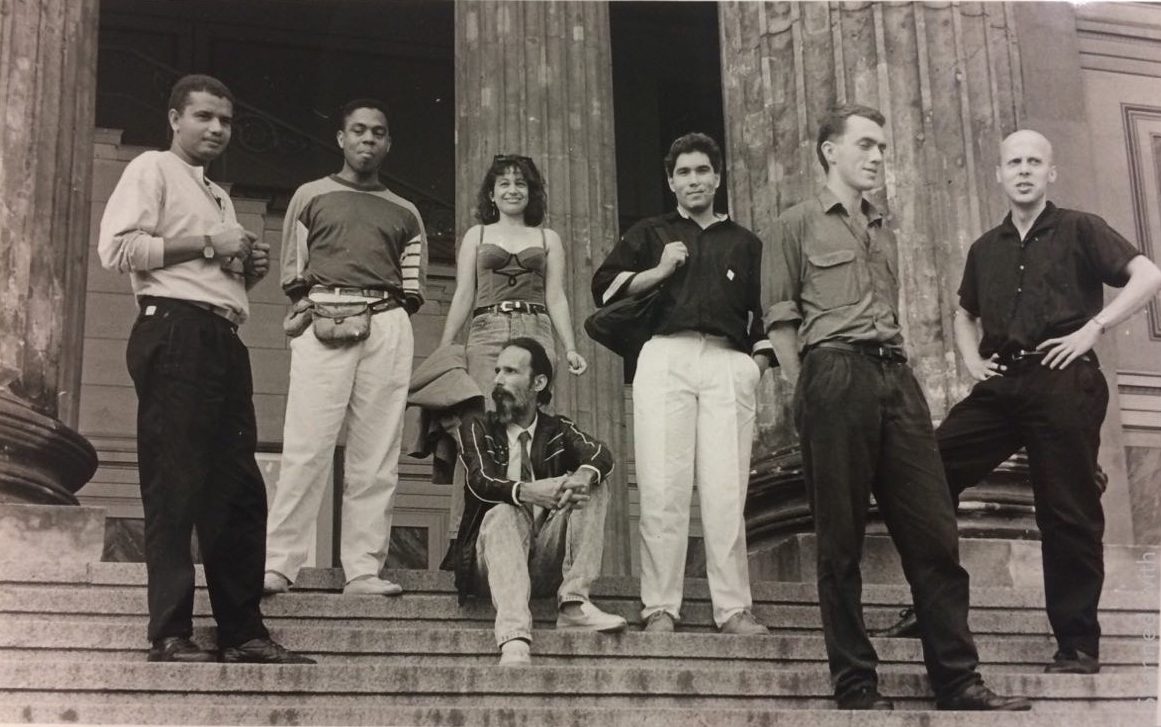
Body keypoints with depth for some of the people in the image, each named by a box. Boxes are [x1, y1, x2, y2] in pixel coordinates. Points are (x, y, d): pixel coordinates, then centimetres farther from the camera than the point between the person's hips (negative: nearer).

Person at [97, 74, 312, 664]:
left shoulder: (218, 196, 28)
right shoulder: (152, 170, 3)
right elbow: (117, 248, -13)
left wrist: (248, 267, 14)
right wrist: (205, 245, -12)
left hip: (223, 340, 9)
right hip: (175, 333, -9)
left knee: (239, 489, 6)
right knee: (174, 488, -10)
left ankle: (242, 631, 10)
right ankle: (170, 635, -8)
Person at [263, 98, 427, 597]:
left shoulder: (404, 213, 22)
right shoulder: (311, 196, 17)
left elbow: (413, 287, 15)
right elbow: (292, 273, 11)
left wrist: (388, 319, 1)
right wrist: (308, 306, -3)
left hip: (388, 326, 3)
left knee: (377, 453, -4)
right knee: (306, 446, -11)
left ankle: (363, 570, -4)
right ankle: (277, 564, -12)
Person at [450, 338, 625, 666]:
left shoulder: (558, 430, 13)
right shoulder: (478, 429, 7)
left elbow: (600, 454, -7)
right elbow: (480, 481, -13)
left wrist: (585, 474, -32)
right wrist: (524, 491, -34)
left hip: (548, 563, 3)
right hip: (493, 559, -2)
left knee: (593, 486, -12)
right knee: (503, 513, -33)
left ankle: (574, 604, -24)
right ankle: (513, 642, -54)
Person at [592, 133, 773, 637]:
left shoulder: (744, 243, 25)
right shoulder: (650, 234, 21)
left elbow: (765, 311, 22)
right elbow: (604, 286, 10)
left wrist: (759, 360, 6)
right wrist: (660, 270, -2)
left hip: (728, 363, 1)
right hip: (666, 355, -1)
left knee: (726, 491, -7)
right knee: (662, 487, -8)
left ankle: (733, 609, -5)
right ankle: (660, 608, -6)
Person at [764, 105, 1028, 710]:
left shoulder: (883, 231, 25)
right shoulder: (797, 225, 8)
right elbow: (781, 320, 3)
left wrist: (896, 373, 13)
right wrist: (806, 392, -5)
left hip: (896, 379, 6)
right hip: (835, 375, -6)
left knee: (934, 533, 0)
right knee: (841, 540, -3)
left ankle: (957, 680, 3)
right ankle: (855, 684, 3)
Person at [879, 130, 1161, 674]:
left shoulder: (1079, 231, 3)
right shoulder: (986, 249, 17)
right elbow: (965, 312, 34)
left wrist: (1092, 329, -13)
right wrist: (970, 358, 15)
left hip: (1062, 383, -5)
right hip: (1000, 385, 5)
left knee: (1068, 514, -3)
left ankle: (1078, 644, 7)